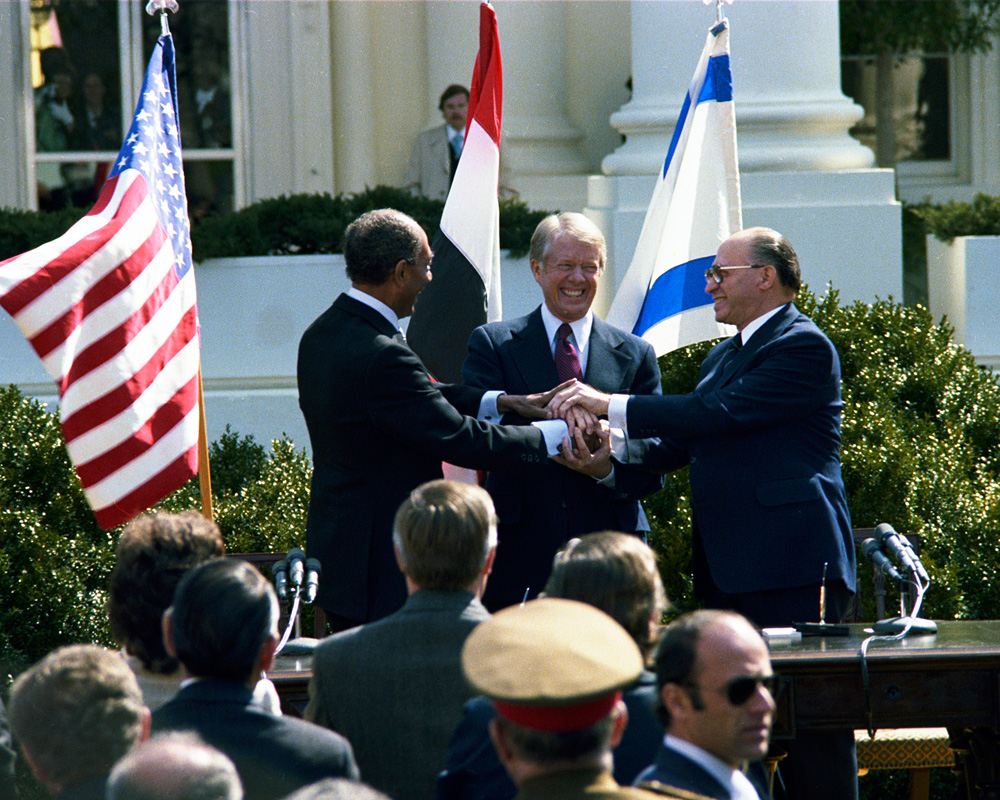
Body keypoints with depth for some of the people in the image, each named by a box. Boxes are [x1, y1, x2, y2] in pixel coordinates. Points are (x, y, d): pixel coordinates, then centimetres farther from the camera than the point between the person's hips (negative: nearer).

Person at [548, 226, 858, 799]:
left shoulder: (804, 347, -9)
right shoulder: (725, 357, 21)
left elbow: (722, 414, -18)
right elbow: (683, 442, 18)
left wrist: (613, 406, -15)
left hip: (792, 569, -10)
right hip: (728, 571, 10)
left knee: (812, 733, -8)